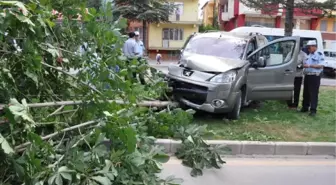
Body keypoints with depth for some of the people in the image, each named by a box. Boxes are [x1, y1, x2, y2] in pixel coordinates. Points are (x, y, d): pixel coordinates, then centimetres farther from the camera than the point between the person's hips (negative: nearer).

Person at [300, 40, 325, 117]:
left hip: (315, 76, -8)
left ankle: (313, 110, -7)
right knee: (306, 93, 12)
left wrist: (309, 65, -20)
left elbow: (320, 66, -15)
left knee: (314, 93, -8)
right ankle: (305, 107, 22)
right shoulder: (309, 55, 17)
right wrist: (304, 65, 3)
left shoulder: (319, 55, -6)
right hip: (307, 76, 8)